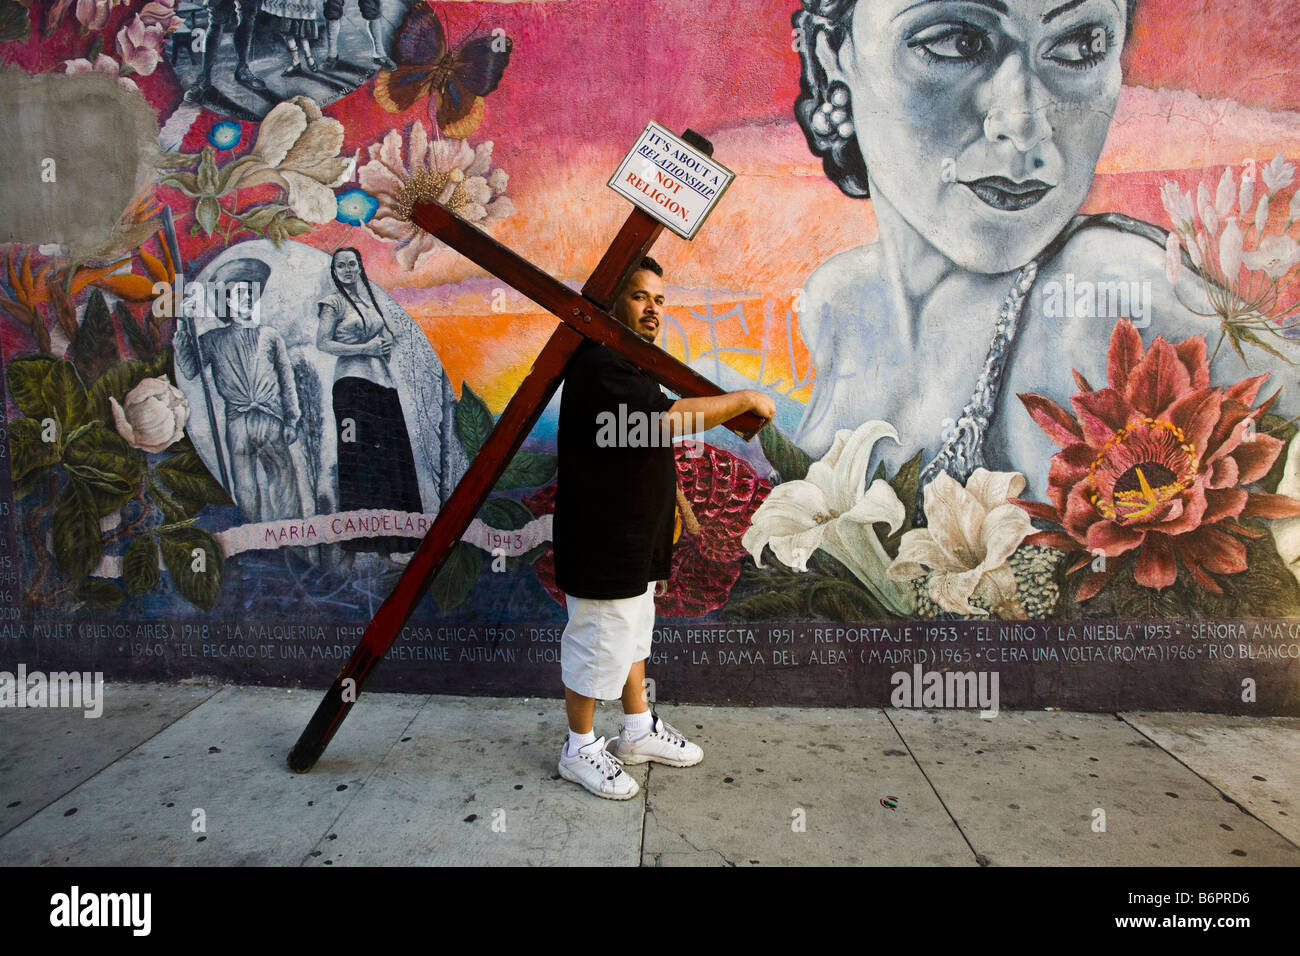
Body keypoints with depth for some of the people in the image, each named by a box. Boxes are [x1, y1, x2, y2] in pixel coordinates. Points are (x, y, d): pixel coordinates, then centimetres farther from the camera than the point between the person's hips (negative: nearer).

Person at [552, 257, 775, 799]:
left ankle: (639, 732, 38)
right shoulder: (599, 365, -23)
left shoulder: (632, 366, 12)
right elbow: (669, 418, -35)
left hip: (636, 538, 10)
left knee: (632, 633, 21)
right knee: (596, 642, 4)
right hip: (600, 541, -10)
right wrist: (745, 400, -25)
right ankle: (580, 750, 23)